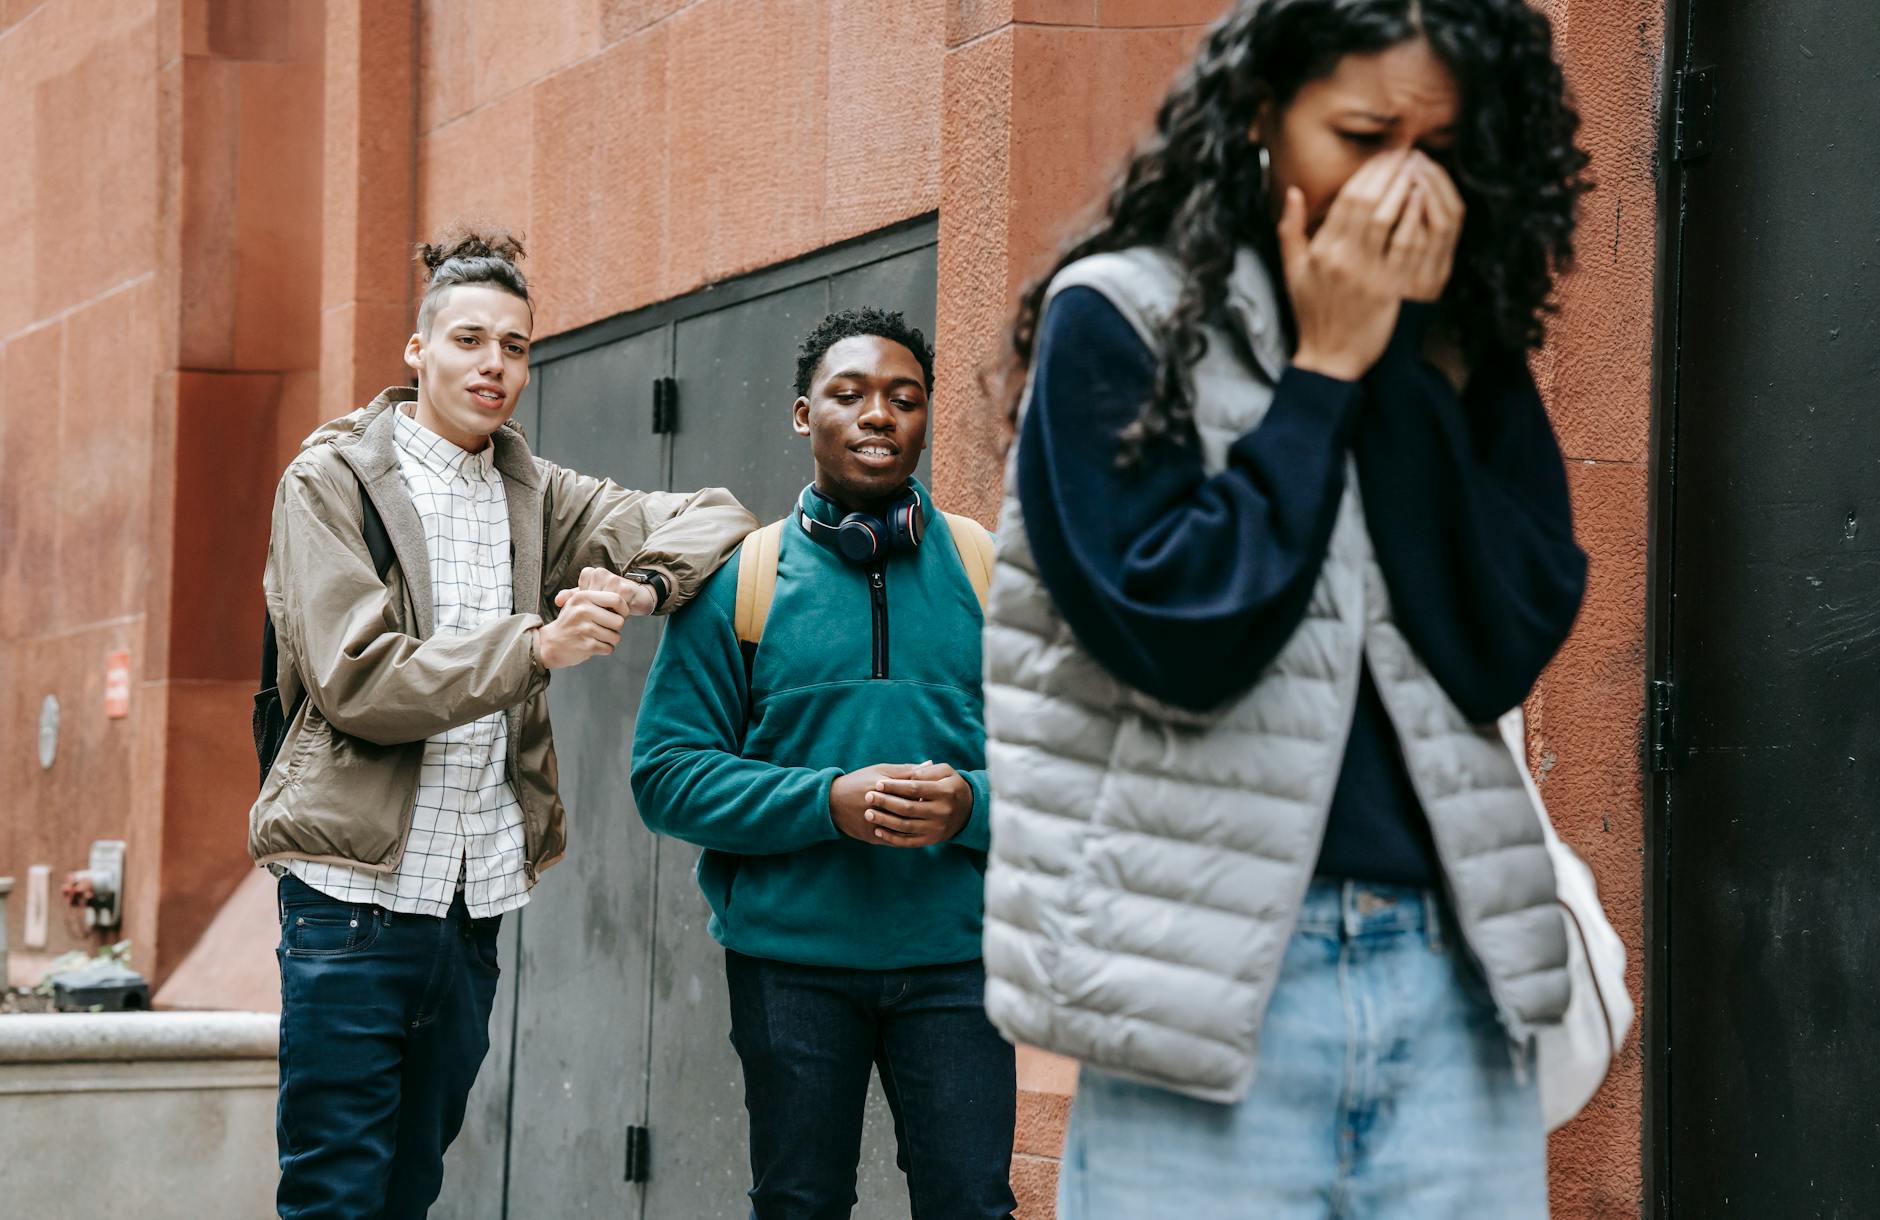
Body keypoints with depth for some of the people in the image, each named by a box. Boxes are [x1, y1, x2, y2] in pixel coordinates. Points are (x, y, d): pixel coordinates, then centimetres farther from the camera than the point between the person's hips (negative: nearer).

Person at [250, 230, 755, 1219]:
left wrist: (642, 586, -10)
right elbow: (356, 681, -11)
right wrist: (537, 646, -20)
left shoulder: (537, 497, 14)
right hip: (358, 888, -5)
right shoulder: (331, 481, -1)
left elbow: (715, 517, 12)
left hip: (475, 901, 5)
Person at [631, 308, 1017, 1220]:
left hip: (955, 953, 0)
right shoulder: (737, 581, 2)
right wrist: (828, 801, -16)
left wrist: (972, 805, -17)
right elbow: (667, 773, -3)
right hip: (791, 959, 0)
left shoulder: (989, 571, 5)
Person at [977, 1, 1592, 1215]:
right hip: (1212, 981, -4)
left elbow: (1501, 648, -3)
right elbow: (1180, 635, -12)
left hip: (1454, 981, 4)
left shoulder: (1462, 359, 11)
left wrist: (1406, 357, -5)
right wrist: (1326, 370, -8)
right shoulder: (1117, 322, -1)